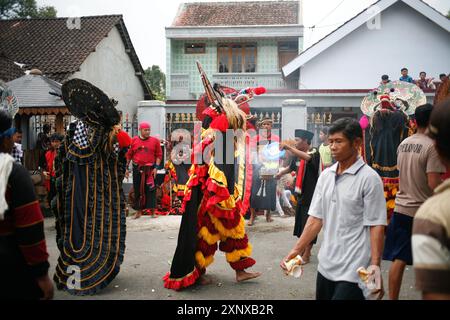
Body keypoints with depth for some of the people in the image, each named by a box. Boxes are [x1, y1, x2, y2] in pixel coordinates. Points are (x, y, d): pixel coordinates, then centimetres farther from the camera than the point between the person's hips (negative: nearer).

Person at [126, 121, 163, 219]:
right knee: (137, 190, 6)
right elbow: (129, 155, 10)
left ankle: (152, 211, 9)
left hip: (150, 169, -1)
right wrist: (127, 168, 7)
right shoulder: (134, 140, 5)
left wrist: (156, 167, -7)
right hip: (137, 169, 1)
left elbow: (159, 155, 2)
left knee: (151, 189, 0)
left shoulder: (155, 141, 1)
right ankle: (139, 211, 18)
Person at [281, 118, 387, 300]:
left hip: (353, 271, -6)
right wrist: (296, 250, 2)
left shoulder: (369, 178, -10)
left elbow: (376, 225, -12)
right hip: (326, 265, 6)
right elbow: (316, 218, 8)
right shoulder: (325, 176, 7)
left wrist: (375, 264, -19)